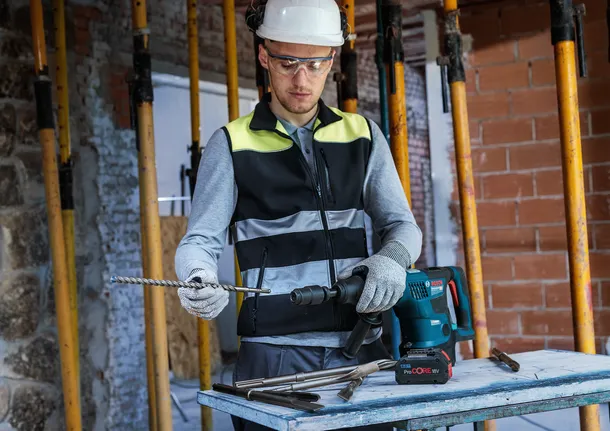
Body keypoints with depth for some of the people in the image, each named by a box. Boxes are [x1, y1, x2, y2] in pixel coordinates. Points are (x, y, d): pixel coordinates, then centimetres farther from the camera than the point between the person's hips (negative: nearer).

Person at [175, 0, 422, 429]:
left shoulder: (363, 136, 11)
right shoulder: (232, 145, 2)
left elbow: (402, 224, 12)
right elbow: (201, 240, 0)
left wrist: (391, 259, -11)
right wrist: (200, 281, -23)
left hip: (360, 347, 3)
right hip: (276, 352, -3)